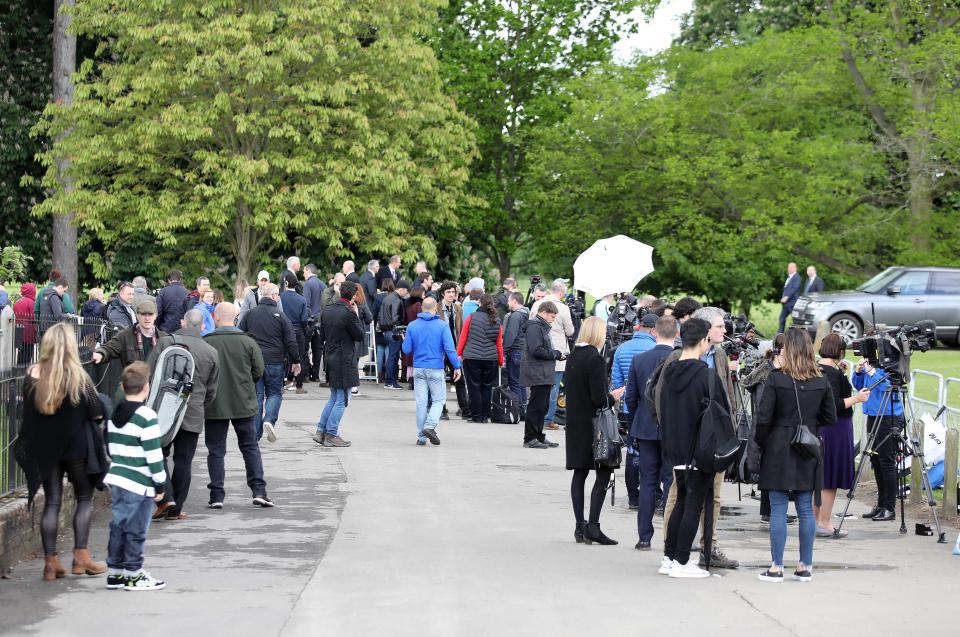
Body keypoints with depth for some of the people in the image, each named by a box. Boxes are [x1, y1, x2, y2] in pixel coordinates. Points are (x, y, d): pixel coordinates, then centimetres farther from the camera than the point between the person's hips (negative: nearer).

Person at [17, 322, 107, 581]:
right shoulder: (77, 377, -13)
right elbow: (97, 413, -10)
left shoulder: (32, 376, -3)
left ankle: (51, 562, 6)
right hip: (75, 446, -3)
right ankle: (81, 557, 5)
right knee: (85, 498, 11)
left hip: (44, 448, 3)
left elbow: (27, 413, 3)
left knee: (51, 502, 8)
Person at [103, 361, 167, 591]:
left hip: (116, 478, 7)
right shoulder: (146, 417, -14)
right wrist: (160, 484, -8)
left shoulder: (114, 414, 9)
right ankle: (134, 574, 5)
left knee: (118, 526, 13)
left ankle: (115, 572, 18)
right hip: (139, 485, -7)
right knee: (135, 530, 0)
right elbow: (153, 454, -15)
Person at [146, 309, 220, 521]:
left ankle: (166, 498, -8)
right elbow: (211, 391, 11)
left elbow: (149, 376, -2)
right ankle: (175, 509, 9)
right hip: (193, 414, 2)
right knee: (183, 461, 7)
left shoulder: (165, 343, -2)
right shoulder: (212, 353, 4)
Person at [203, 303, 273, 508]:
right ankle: (259, 491, 4)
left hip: (214, 406, -1)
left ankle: (216, 495, 7)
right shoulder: (248, 342, -6)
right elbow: (258, 372, -1)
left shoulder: (206, 343, -10)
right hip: (244, 404, 1)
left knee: (216, 451, 8)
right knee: (251, 447, 11)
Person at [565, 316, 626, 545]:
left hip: (575, 422, 8)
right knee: (604, 474, -2)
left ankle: (580, 526, 12)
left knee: (579, 474, 11)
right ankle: (592, 527, -6)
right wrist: (613, 397, 0)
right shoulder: (595, 359, -16)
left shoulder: (573, 357, 8)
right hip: (592, 424, -8)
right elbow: (598, 399, -20)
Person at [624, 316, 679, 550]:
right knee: (672, 482, 3)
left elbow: (630, 397, 2)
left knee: (647, 482, 7)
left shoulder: (639, 360, -2)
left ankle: (644, 537, 8)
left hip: (646, 429, 2)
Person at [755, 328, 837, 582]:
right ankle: (806, 567, 13)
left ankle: (776, 568, 1)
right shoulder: (821, 382, 2)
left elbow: (763, 418, -12)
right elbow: (830, 418, 9)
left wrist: (760, 443, 2)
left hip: (779, 450, -4)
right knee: (806, 509, 9)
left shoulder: (776, 379, -11)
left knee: (778, 509, 0)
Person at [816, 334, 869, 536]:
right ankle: (825, 524, 1)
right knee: (831, 476, -2)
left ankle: (815, 519, 22)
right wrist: (855, 399, -15)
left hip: (817, 427, 9)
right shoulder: (834, 373, -17)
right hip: (835, 428, -9)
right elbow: (834, 405, -22)